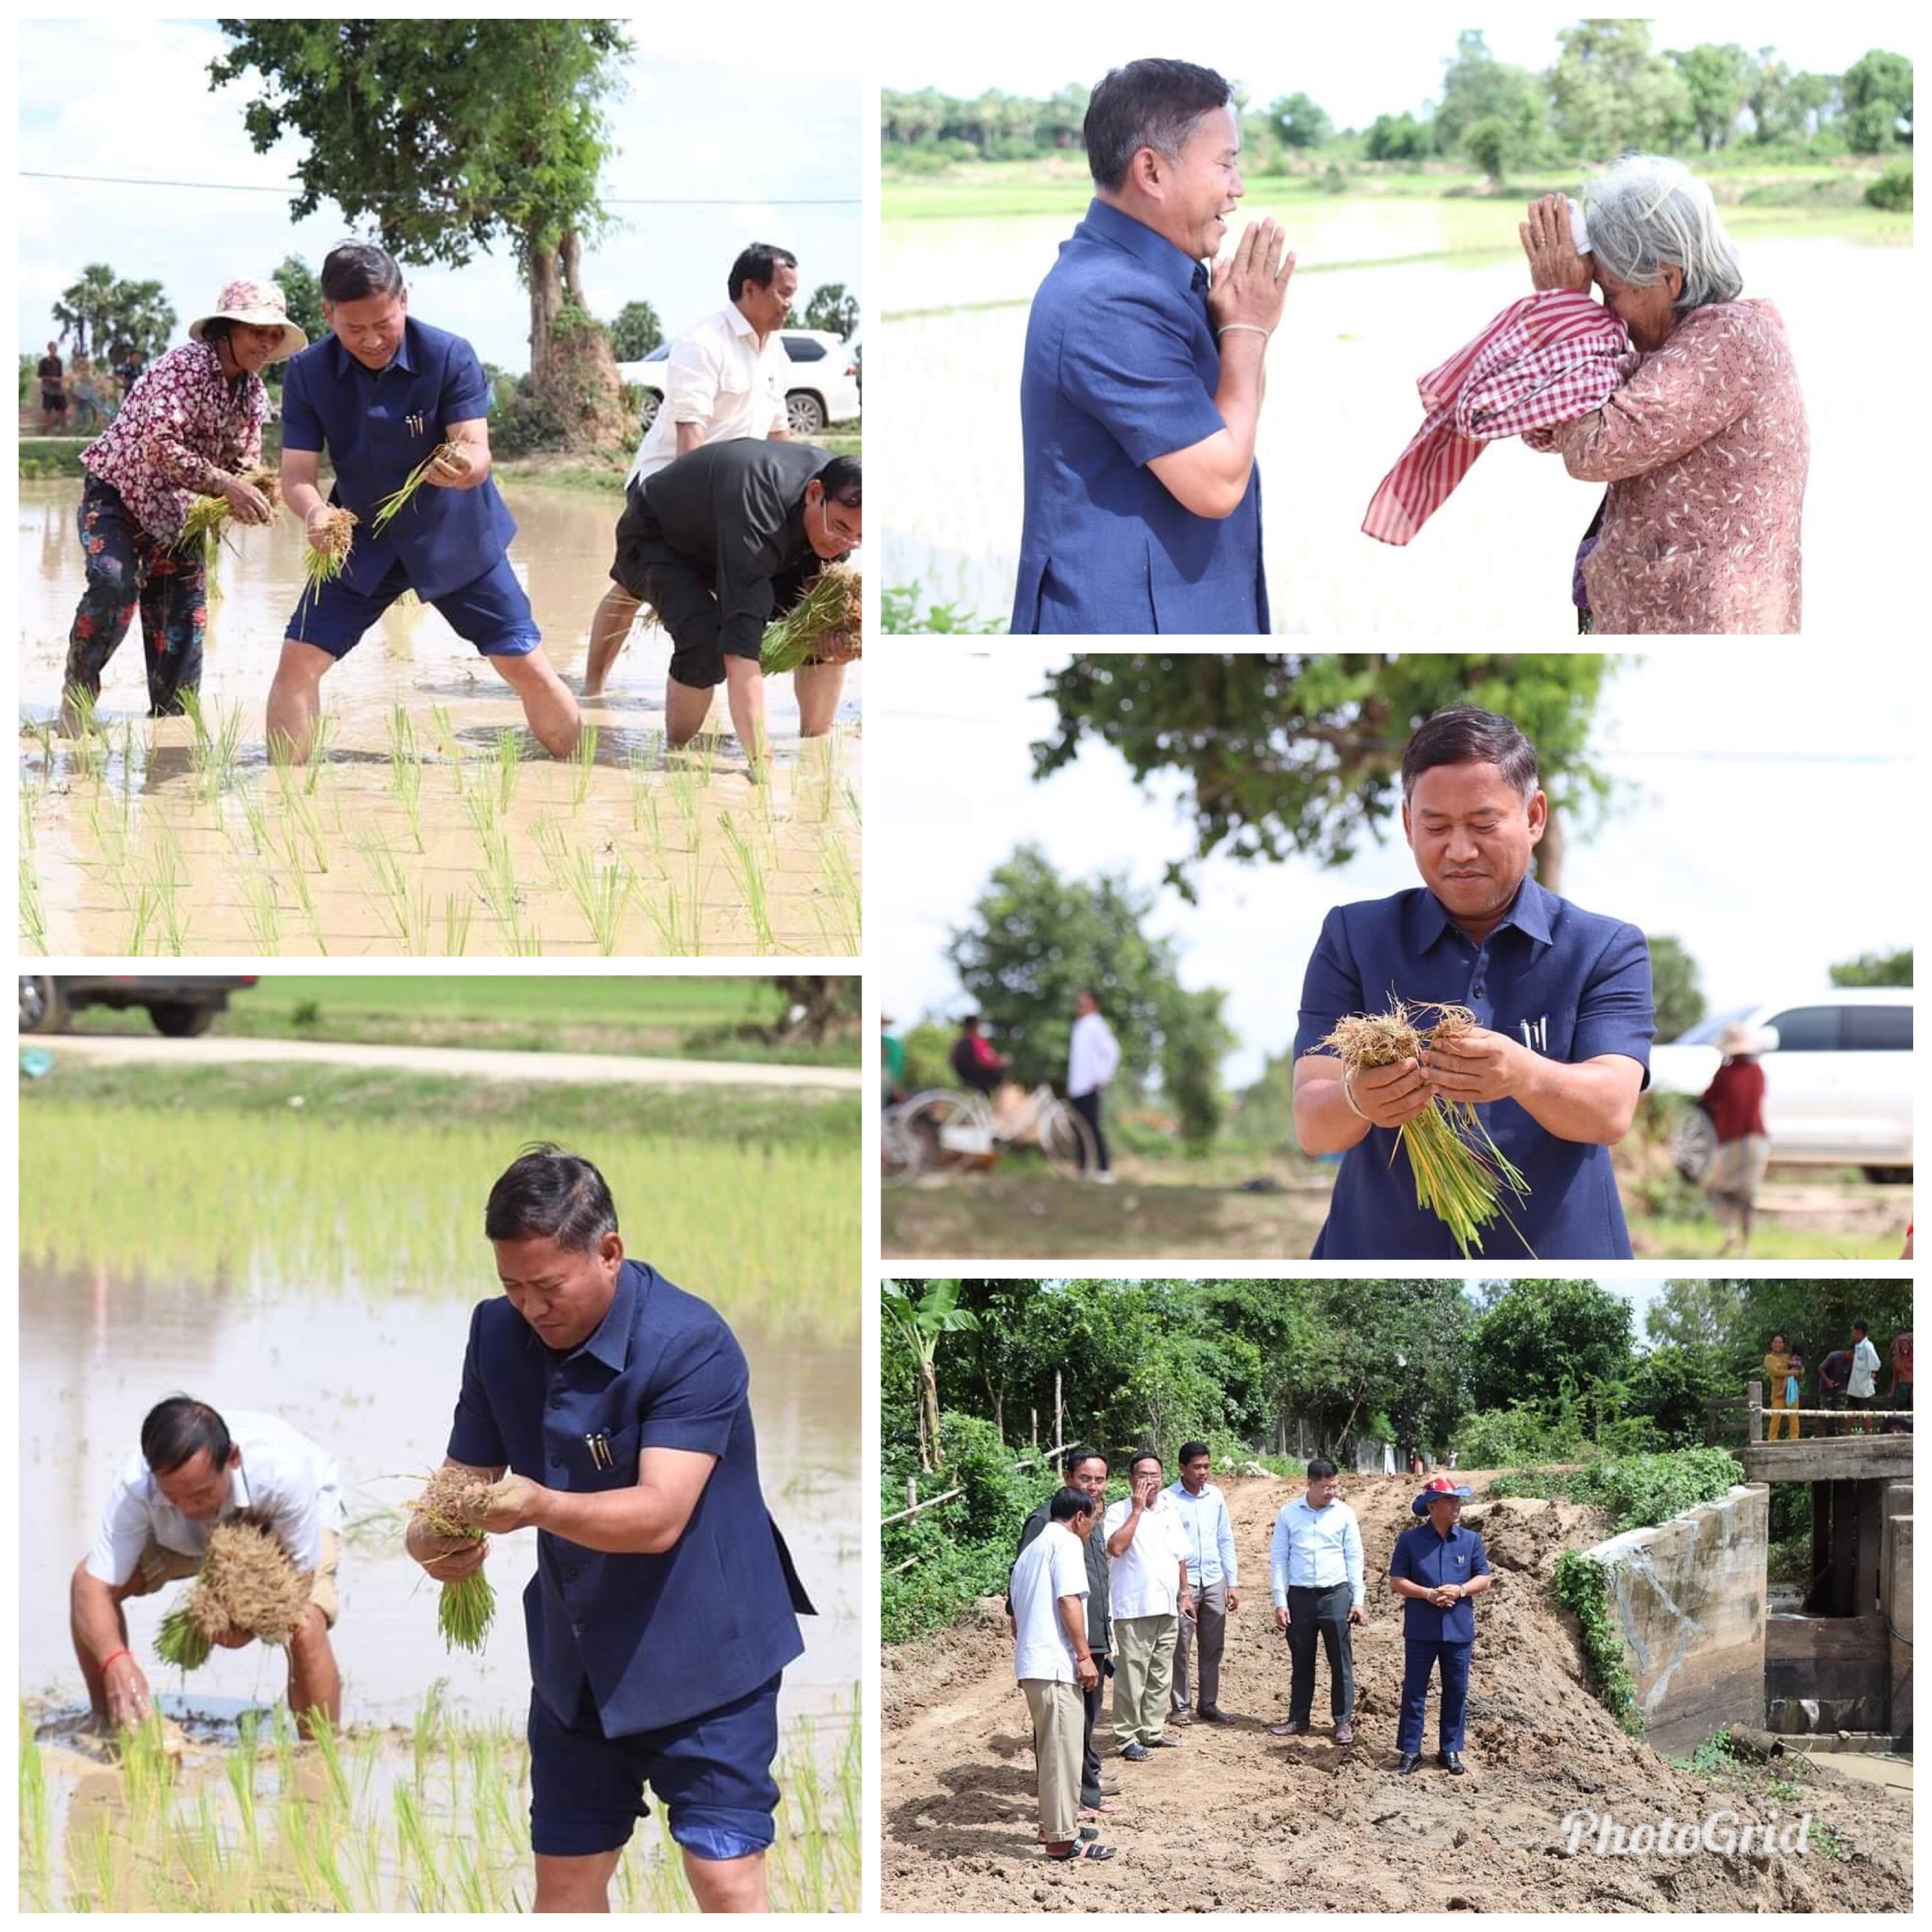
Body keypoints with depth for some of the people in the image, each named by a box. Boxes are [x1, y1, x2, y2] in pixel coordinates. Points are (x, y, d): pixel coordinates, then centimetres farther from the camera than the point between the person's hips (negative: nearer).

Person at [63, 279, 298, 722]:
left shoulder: (254, 392, 0)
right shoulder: (188, 364, -24)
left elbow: (244, 461, 6)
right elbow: (158, 443, -34)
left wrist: (251, 495, -18)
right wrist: (224, 484, -39)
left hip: (175, 506, 7)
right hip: (116, 488, -7)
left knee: (186, 604, 2)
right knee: (114, 585, -26)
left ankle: (170, 718, 13)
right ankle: (78, 693, -8)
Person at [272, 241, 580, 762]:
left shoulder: (450, 356, -21)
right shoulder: (308, 375, -15)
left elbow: (477, 452, -26)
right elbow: (297, 473, -17)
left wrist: (464, 466, -53)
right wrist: (314, 513, -42)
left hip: (456, 540, -2)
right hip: (363, 544, 2)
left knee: (529, 670, -5)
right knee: (298, 661, -10)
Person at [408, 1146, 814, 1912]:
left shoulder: (691, 1345, -24)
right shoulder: (499, 1333, -5)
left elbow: (659, 1516, -31)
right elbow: (468, 1470, -3)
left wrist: (540, 1505, -47)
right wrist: (435, 1536, -26)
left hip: (702, 1654, -6)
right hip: (576, 1654, 6)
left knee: (727, 1879, -9)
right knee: (565, 1875, 12)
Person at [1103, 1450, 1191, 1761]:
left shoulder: (1169, 1511, 13)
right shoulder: (1120, 1512, -7)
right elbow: (1116, 1547, -24)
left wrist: (1184, 1593, 19)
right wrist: (1137, 1509, -20)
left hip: (1167, 1608, 7)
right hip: (1133, 1609, -7)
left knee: (1160, 1676, 13)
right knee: (1131, 1677, -6)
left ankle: (1152, 1732, 23)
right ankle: (1127, 1738, -2)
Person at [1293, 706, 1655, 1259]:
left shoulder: (1607, 950, -1)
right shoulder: (1352, 939, 1)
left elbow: (1611, 1112, -15)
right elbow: (1311, 1123, -8)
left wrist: (1522, 1075, -35)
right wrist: (1357, 1101, -31)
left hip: (1553, 1253, -1)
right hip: (1383, 1252, 1)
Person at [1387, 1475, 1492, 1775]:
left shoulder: (1471, 1540, 5)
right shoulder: (1410, 1540, -2)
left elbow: (1484, 1579, 6)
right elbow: (1396, 1582, -3)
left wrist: (1460, 1590, -13)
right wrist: (1428, 1594, -17)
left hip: (1459, 1630, 2)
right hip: (1421, 1631, -2)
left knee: (1456, 1692, 7)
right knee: (1414, 1691, 1)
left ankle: (1450, 1750, 18)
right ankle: (1411, 1751, 8)